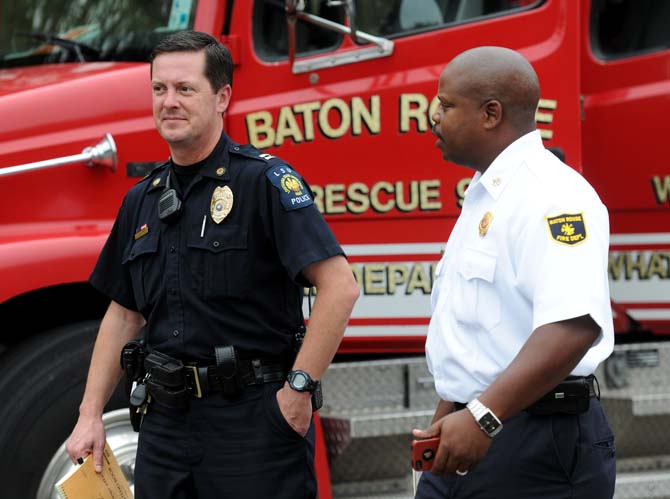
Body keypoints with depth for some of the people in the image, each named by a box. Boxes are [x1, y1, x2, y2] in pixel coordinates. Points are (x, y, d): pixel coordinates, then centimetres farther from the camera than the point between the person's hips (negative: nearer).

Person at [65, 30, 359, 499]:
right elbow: (124, 314, 19)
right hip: (166, 420, 6)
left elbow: (339, 286, -17)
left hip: (253, 419, -6)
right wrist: (91, 415, 12)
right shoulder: (142, 200, 12)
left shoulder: (264, 180, -9)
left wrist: (298, 388, -19)